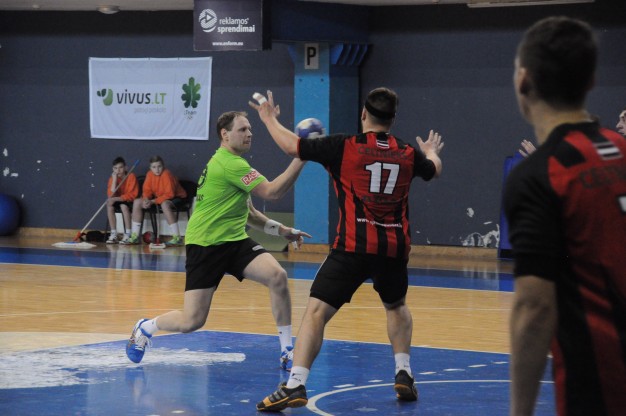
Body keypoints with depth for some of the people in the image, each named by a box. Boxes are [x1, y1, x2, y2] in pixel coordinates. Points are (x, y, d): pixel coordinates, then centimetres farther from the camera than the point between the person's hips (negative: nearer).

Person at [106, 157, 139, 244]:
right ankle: (114, 235, -24)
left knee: (123, 206, -36)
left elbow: (133, 194, -19)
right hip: (118, 201, 4)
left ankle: (128, 235, -30)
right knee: (109, 206, -27)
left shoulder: (131, 176, -12)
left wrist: (116, 199, -28)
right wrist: (114, 180, -18)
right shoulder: (112, 178, -1)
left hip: (129, 201, -4)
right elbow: (111, 195, -11)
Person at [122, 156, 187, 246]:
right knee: (137, 202, -4)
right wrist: (146, 200, -21)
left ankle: (177, 238, -38)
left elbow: (169, 194, -26)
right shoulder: (150, 174, -5)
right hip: (159, 198, 7)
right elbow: (147, 191, 2)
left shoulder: (166, 174, -24)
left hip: (176, 197, -7)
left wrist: (153, 201, -30)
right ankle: (135, 237, 1)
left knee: (164, 204, -40)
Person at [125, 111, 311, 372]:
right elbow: (272, 192, -22)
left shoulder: (231, 163, 17)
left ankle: (287, 351, -11)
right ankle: (146, 327, 24)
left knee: (277, 275, -18)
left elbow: (246, 212, 26)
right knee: (192, 321, -8)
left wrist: (282, 230, 17)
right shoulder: (229, 163, -16)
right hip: (205, 245, -9)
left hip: (234, 241, 9)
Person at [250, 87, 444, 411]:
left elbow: (292, 146, 3)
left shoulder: (344, 147, -5)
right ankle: (404, 373, 24)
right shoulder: (409, 153, 7)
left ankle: (295, 385, -18)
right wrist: (432, 152, 56)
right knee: (396, 306, 31)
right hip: (394, 247, 4)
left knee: (316, 311, -5)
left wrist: (269, 118, 22)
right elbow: (433, 170, 31)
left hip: (353, 246, -4)